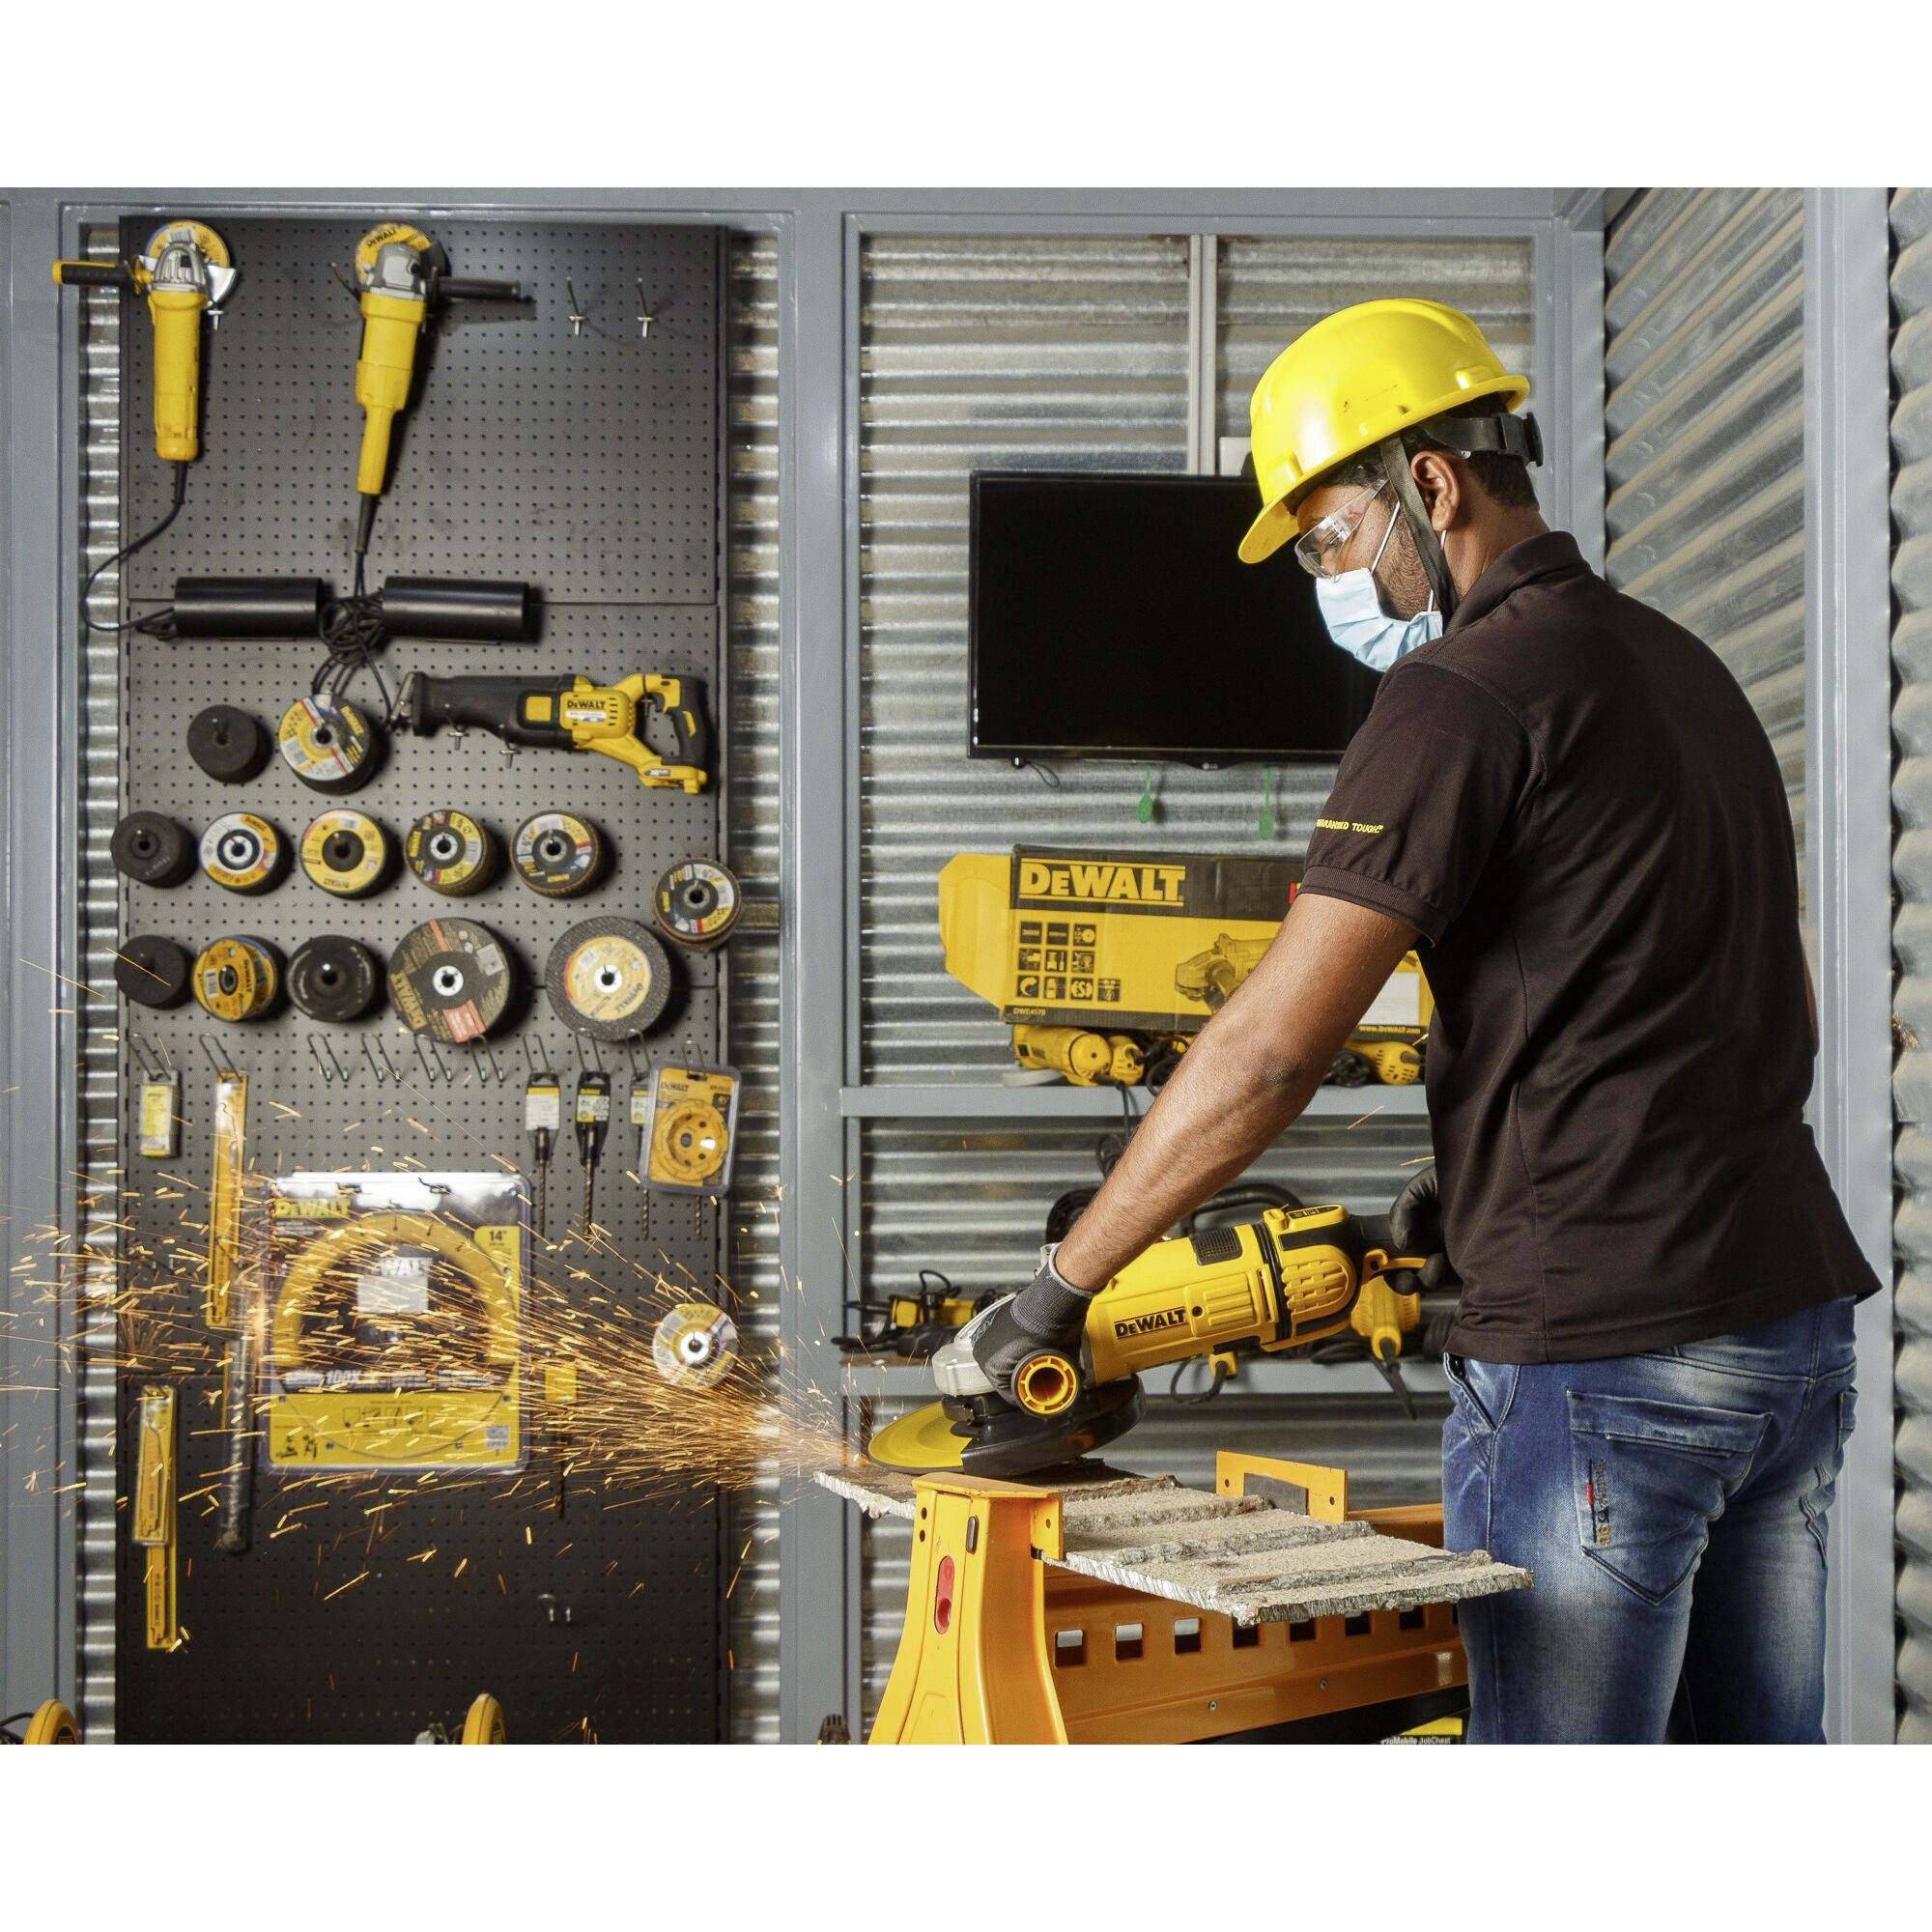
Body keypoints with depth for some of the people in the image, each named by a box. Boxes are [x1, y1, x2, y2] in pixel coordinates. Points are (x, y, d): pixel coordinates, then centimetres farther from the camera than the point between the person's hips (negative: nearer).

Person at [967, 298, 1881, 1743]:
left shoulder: (1462, 695, -12)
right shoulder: (1688, 668, 16)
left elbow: (1268, 1055, -17)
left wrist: (1059, 1288, -8)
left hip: (1603, 1355, -9)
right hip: (1799, 1315, 9)